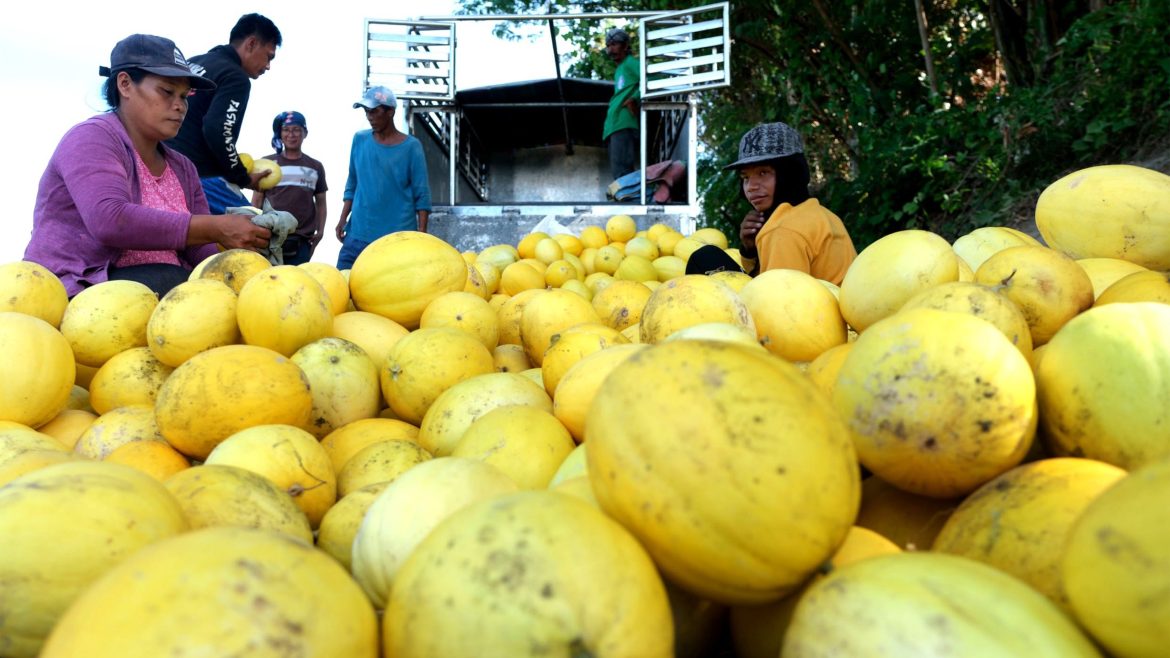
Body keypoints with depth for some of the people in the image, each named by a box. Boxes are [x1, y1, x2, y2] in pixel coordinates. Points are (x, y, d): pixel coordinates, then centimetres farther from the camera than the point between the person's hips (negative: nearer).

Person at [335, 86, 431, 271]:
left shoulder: (411, 146, -3)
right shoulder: (359, 139, 8)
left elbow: (421, 194, -4)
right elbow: (352, 184, 15)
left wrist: (421, 233, -10)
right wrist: (343, 219, 7)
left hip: (398, 236, -4)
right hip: (358, 232, 4)